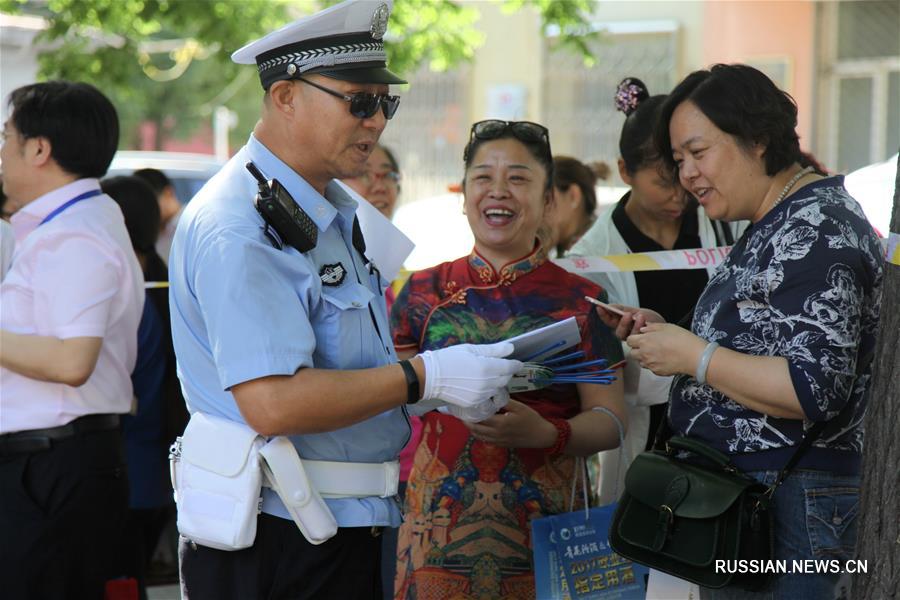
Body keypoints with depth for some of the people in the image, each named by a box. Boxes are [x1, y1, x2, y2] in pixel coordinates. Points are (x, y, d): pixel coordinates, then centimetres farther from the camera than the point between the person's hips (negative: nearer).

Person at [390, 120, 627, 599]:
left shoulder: (581, 301, 4)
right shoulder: (423, 292, 7)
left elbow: (609, 421, -1)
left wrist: (548, 434, -19)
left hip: (541, 525, -1)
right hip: (437, 524, 1)